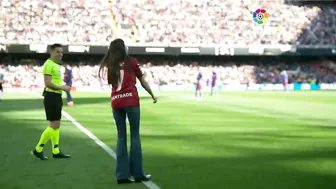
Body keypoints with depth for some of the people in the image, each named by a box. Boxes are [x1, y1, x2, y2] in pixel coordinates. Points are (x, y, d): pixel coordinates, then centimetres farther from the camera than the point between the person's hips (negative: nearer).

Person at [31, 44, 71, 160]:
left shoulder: (56, 65, 17)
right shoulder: (49, 64, -14)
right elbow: (48, 83, -22)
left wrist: (63, 87, 9)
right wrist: (62, 87, -17)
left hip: (57, 97, 10)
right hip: (51, 97, -10)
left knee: (57, 125, 11)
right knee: (54, 125, -8)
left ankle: (56, 151, 16)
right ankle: (38, 149, 1)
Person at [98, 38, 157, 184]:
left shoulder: (110, 65, 12)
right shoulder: (131, 61, 3)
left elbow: (111, 83, 10)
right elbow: (143, 81, 10)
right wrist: (153, 96, 23)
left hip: (116, 102, 3)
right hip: (131, 101, -3)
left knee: (121, 137, 8)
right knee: (135, 136, 3)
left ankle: (122, 175, 6)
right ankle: (138, 174, 4)